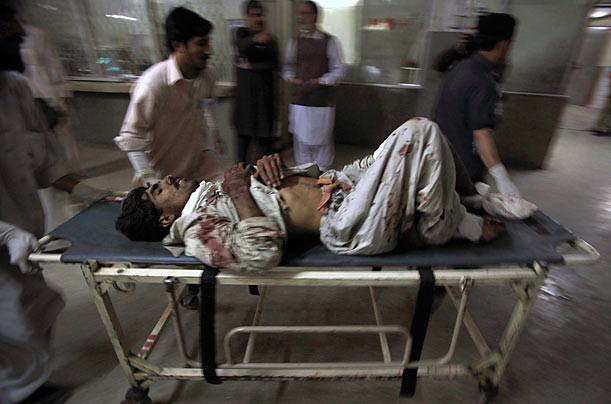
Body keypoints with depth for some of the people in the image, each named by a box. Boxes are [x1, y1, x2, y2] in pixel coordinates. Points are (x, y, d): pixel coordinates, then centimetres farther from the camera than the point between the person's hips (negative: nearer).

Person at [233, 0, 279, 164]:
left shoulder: (270, 38, 10)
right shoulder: (242, 33, 7)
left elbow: (274, 65, 1)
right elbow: (241, 46, -17)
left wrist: (251, 66, -6)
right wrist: (255, 39, -36)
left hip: (265, 89, 1)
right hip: (245, 88, -1)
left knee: (264, 129, -4)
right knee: (244, 128, -3)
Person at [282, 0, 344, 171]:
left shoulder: (329, 41, 1)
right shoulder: (294, 42, 11)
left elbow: (338, 69, 0)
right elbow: (288, 67, 18)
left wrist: (319, 82, -13)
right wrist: (292, 79, -4)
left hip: (323, 101, -3)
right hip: (300, 100, 3)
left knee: (322, 140, 4)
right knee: (302, 139, 5)